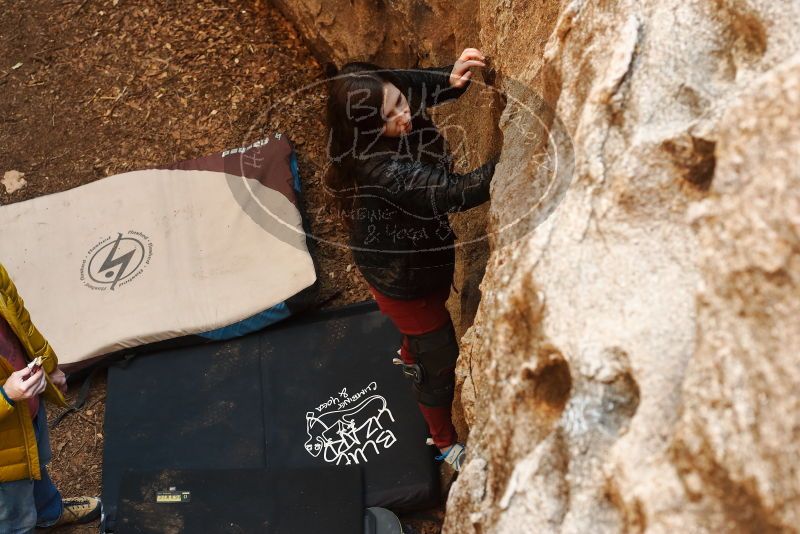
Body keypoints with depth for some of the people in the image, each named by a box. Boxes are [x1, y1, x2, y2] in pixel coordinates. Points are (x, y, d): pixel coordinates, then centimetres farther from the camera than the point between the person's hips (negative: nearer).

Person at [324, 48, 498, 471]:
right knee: (441, 355, 14)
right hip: (400, 274, -8)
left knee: (432, 309, 38)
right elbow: (453, 193, -47)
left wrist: (451, 78, -26)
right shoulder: (381, 169, -43)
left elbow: (416, 83, -4)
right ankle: (445, 440, 42)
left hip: (420, 248, 8)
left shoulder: (380, 93, -22)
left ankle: (409, 355, 72)